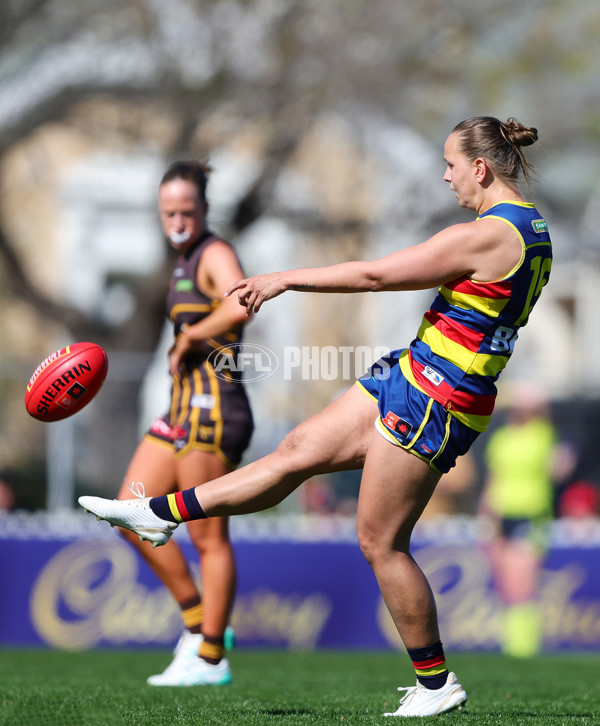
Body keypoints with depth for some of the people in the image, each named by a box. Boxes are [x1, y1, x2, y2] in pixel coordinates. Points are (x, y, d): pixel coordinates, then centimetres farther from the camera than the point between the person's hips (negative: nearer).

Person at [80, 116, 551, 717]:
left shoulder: (484, 235, -22)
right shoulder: (532, 229, 8)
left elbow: (375, 275, -18)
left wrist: (284, 279, -9)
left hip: (430, 401, -10)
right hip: (410, 378, 10)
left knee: (380, 542, -2)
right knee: (298, 450, 12)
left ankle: (436, 684, 8)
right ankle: (160, 514, 19)